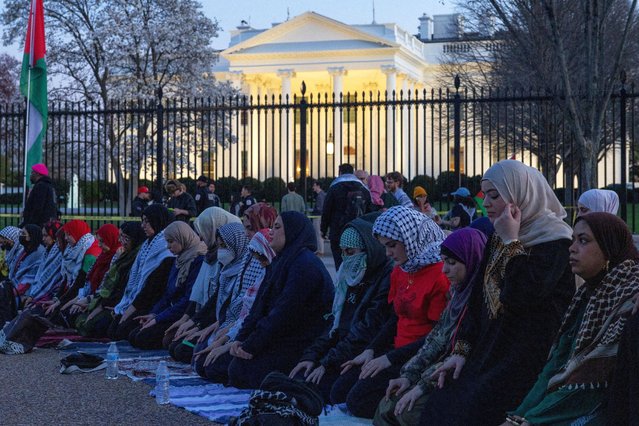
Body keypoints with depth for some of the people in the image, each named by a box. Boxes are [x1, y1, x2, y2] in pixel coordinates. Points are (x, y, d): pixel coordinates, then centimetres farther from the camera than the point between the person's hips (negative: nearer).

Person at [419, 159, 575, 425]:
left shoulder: (555, 241, -11)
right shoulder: (497, 239, 14)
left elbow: (523, 297, -23)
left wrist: (512, 242, -16)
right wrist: (461, 350, 6)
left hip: (529, 354, -7)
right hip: (489, 348, 7)